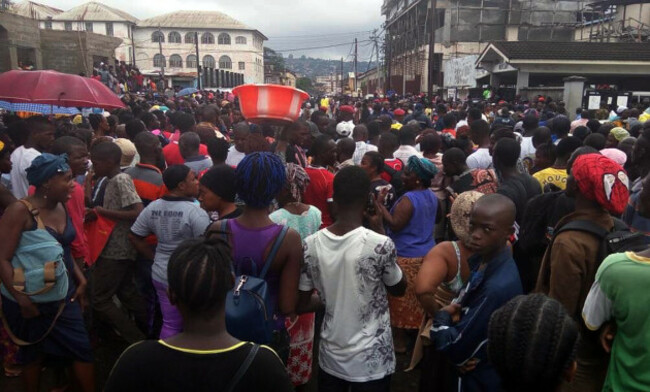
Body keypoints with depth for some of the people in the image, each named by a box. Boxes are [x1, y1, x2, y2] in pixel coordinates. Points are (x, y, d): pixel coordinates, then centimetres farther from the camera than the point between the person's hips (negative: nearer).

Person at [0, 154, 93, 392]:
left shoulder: (61, 207, 2)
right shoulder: (20, 211, -18)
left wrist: (81, 281, 7)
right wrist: (22, 301, -22)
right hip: (32, 299, -5)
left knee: (82, 348, 6)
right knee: (34, 354, 15)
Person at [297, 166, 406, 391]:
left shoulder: (311, 246, -11)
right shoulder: (380, 245, -22)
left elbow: (300, 305, -2)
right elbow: (399, 289, -2)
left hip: (330, 358, 3)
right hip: (372, 361, -3)